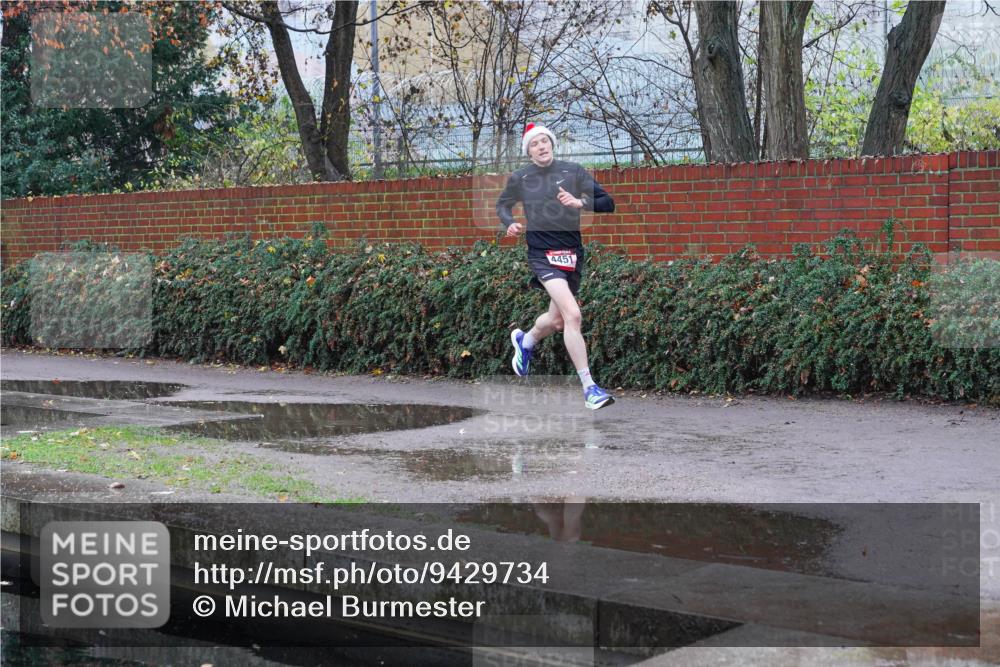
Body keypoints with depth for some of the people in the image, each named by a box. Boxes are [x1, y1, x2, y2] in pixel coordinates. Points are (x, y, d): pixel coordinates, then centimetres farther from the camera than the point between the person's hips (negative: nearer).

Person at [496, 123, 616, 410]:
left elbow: (608, 203, -1)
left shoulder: (573, 171, 1)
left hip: (572, 254, 3)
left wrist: (580, 203, -18)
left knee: (557, 321, 17)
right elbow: (502, 205, 21)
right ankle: (589, 387, -20)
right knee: (572, 315, -22)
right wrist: (510, 224, 0)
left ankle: (525, 340, 52)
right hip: (542, 254, -3)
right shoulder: (519, 178, 2)